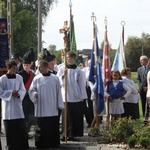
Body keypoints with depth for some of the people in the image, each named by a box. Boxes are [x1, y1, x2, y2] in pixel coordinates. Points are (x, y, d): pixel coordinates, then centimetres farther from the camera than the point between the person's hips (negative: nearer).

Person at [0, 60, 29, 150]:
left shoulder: (19, 77, 4)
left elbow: (23, 90, 8)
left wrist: (19, 94, -12)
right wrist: (11, 92, -14)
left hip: (17, 104, 3)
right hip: (8, 105, -2)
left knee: (21, 126, 2)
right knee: (10, 128, 1)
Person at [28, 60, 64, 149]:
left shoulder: (55, 78, 2)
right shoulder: (37, 79, 2)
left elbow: (58, 92, 5)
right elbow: (31, 90, 7)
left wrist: (60, 105, 3)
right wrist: (34, 94, -15)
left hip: (53, 109, 0)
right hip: (41, 109, 0)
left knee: (54, 127, 6)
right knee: (42, 127, 2)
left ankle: (54, 143, 18)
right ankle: (42, 144, 11)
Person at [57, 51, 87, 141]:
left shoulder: (78, 71, 2)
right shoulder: (62, 69, 5)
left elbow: (82, 84, 4)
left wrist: (82, 96, 2)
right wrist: (63, 75, -15)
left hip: (76, 97, 0)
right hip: (65, 96, 0)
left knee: (76, 117, 1)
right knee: (66, 116, 0)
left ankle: (72, 134, 10)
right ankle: (65, 134, 6)